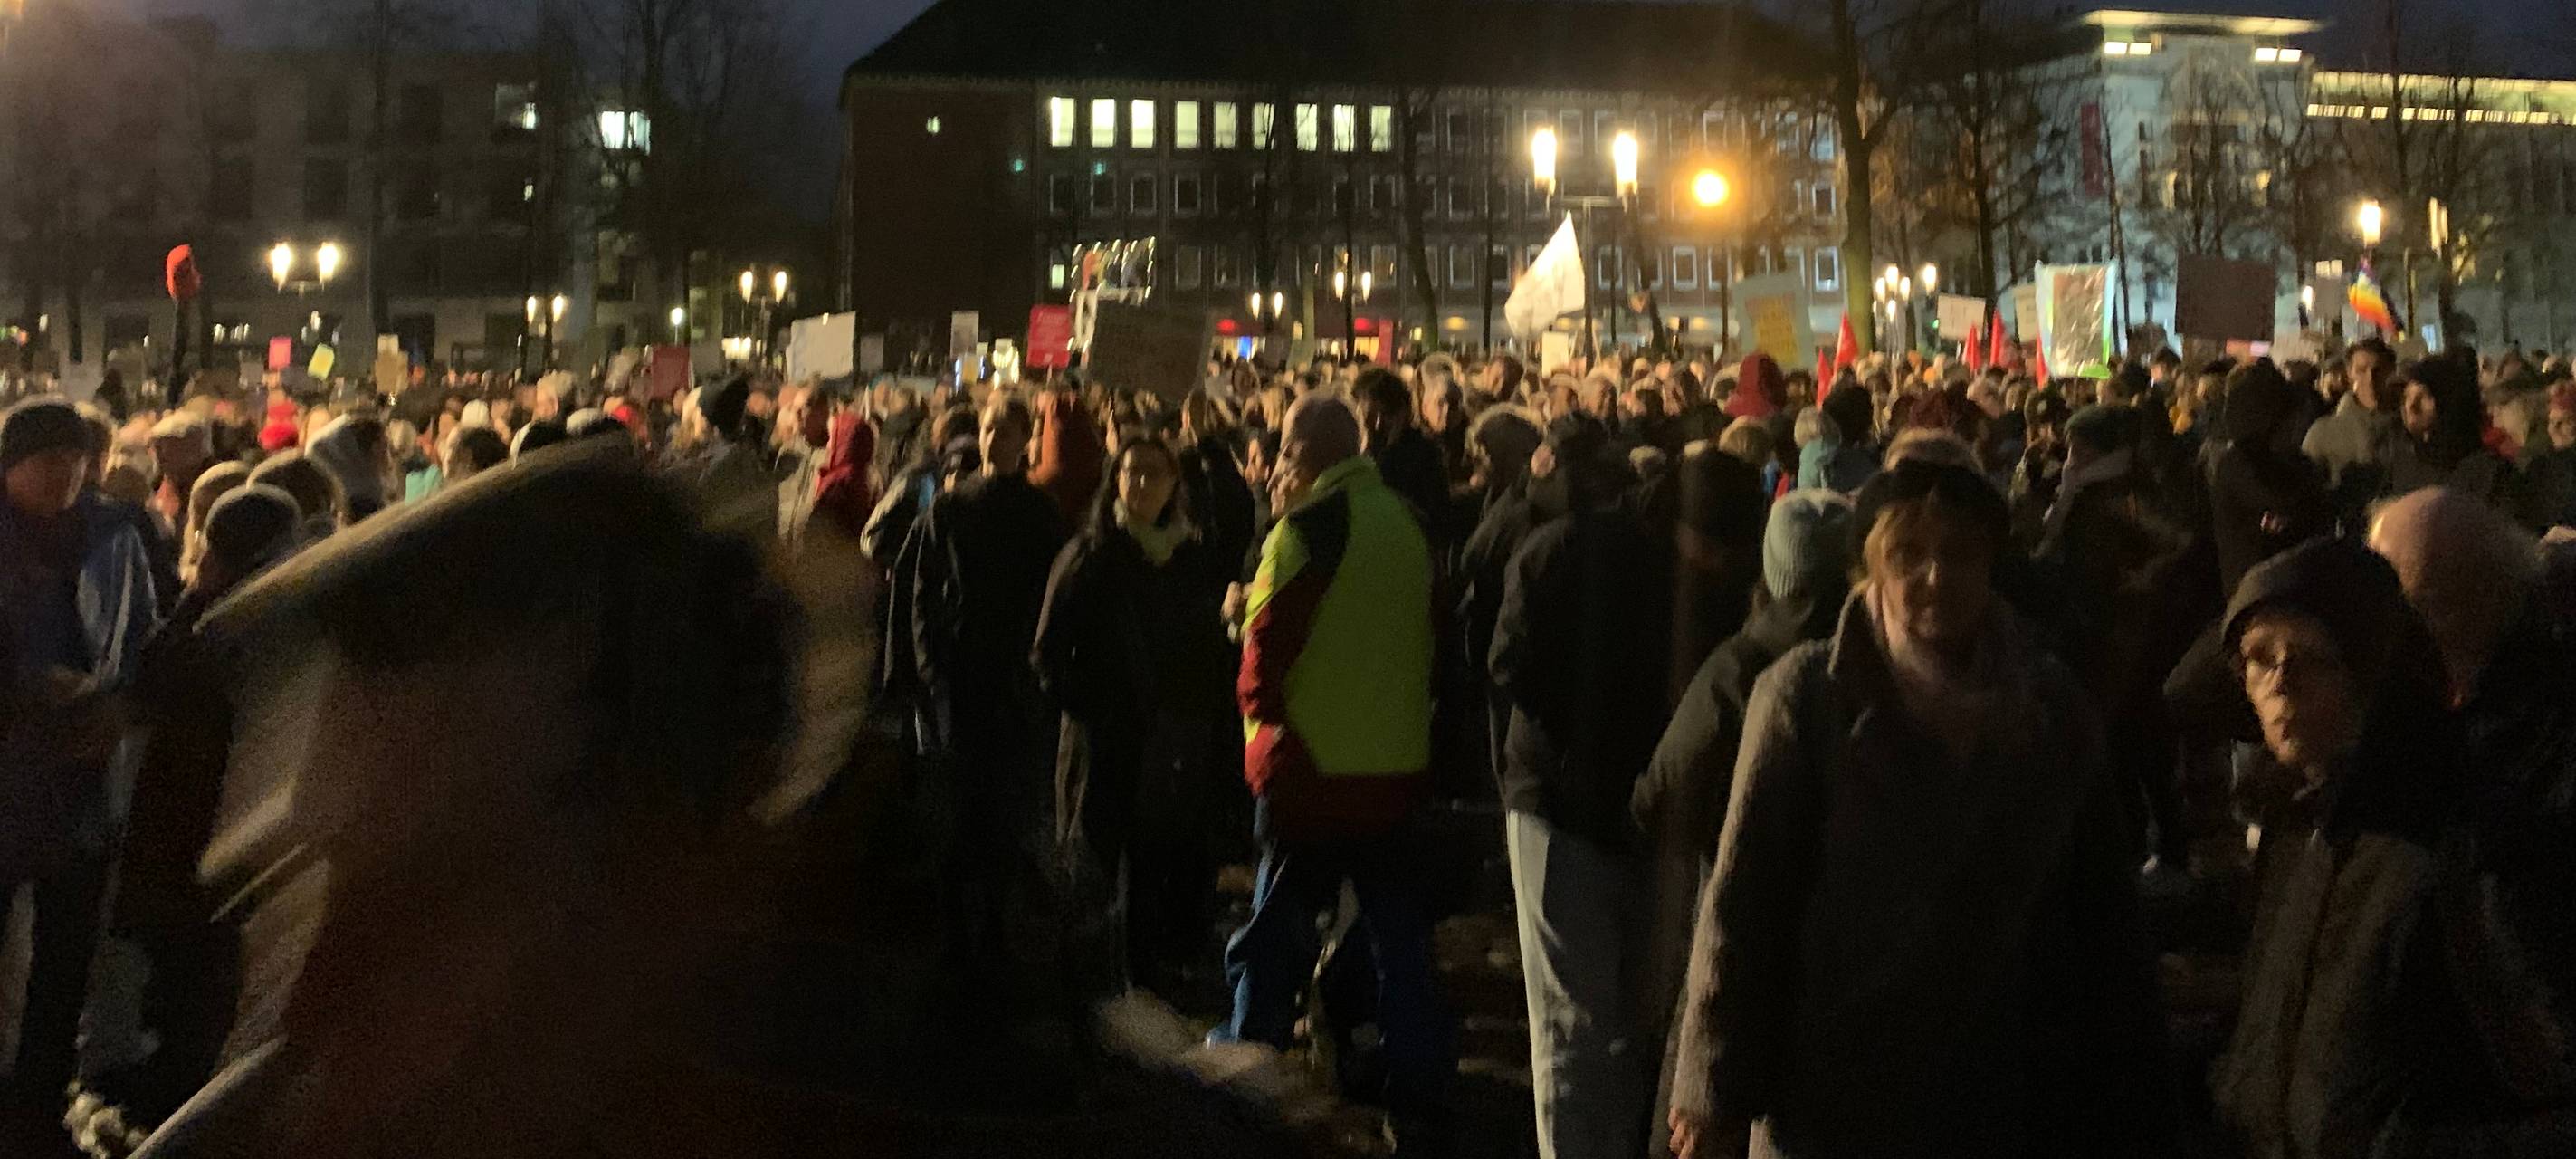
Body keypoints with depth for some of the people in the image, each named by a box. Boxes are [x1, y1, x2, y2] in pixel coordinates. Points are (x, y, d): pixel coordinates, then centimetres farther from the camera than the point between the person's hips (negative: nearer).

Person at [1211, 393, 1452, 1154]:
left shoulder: (1309, 526, -13)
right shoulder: (1404, 522, 7)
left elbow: (1268, 636, -14)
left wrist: (1263, 721, 2)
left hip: (1313, 768, -6)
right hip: (1399, 763, 6)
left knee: (1277, 930, 7)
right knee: (1400, 941, 11)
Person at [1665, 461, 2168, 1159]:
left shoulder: (2052, 707, 3)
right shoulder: (1810, 694, -8)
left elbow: (2101, 915, 7)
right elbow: (1745, 894, -8)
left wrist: (2126, 1089, 6)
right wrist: (1716, 1089, -9)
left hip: (2005, 1099, 3)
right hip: (1834, 1093, -3)